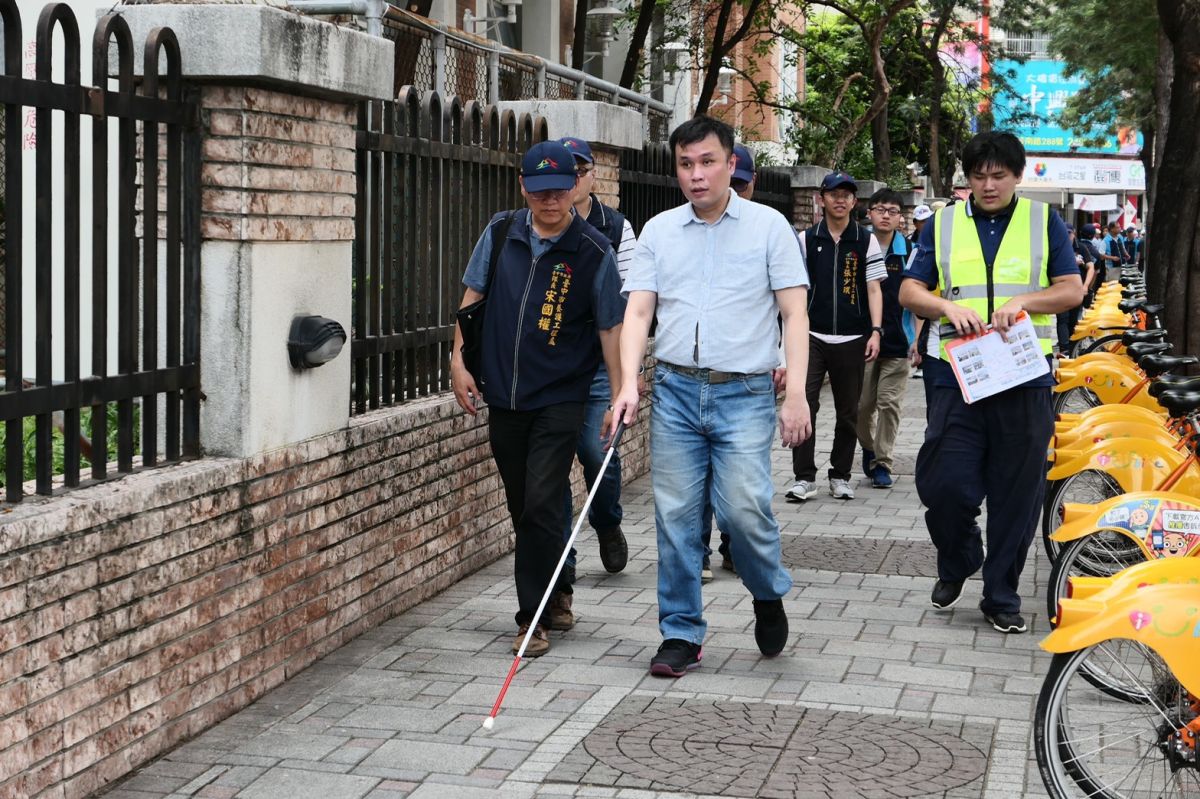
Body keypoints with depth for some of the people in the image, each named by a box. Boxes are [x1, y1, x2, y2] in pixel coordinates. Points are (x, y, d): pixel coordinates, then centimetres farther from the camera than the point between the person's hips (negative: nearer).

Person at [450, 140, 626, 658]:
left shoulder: (594, 253, -8)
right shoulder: (501, 233, 1)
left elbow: (610, 327, -4)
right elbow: (472, 296, 10)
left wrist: (618, 397, -6)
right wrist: (459, 361, 3)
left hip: (560, 400, -4)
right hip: (503, 395, 4)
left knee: (541, 506, -11)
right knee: (523, 508, 12)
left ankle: (534, 615, -2)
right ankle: (558, 594, 30)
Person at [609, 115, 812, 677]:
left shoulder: (768, 226, 2)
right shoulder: (659, 231, 9)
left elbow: (794, 314, -1)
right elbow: (638, 311, 4)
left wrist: (796, 394, -10)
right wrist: (629, 385, -10)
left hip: (744, 393, -3)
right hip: (675, 389, 3)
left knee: (744, 508, -13)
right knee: (675, 515, 3)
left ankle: (769, 594, 17)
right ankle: (681, 634, 15)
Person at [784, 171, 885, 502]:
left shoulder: (866, 241, 5)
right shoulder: (806, 240, 5)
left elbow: (873, 289, 5)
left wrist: (875, 331, -5)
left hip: (852, 339, 1)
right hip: (812, 337, 0)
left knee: (848, 412, 7)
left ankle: (840, 476, 18)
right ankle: (804, 478, -3)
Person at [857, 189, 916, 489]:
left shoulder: (909, 251, 2)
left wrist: (917, 338, -1)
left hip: (898, 341, 0)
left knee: (889, 403, -1)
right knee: (862, 404, 5)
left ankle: (882, 463, 6)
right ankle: (869, 448, 30)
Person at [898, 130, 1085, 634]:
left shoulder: (1044, 222, 8)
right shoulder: (942, 224, 9)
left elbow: (1072, 290, 4)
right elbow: (909, 291, 6)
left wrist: (1022, 301, -14)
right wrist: (949, 307, -14)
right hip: (956, 376, 0)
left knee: (1017, 493, 3)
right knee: (943, 484, -5)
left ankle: (1001, 596, 15)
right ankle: (956, 563, 24)